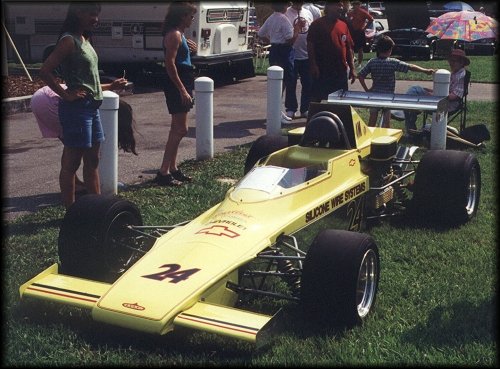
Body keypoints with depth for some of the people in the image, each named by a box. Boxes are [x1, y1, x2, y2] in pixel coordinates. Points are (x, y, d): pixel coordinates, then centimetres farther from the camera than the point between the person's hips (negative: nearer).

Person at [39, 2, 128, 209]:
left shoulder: (84, 40, 15)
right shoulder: (69, 40, -12)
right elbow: (45, 71, -20)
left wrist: (111, 86, 11)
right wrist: (66, 95, -17)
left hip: (91, 107, 10)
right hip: (77, 108, -10)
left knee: (92, 160, 14)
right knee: (71, 162, -2)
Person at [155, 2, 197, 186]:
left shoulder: (179, 34, 15)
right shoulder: (174, 34, -15)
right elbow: (170, 64, -22)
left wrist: (189, 48, 13)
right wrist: (182, 90, -24)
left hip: (182, 85, 11)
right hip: (176, 86, -11)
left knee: (177, 129, 15)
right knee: (180, 129, -10)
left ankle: (173, 168, 23)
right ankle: (163, 173, -8)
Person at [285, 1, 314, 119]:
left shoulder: (308, 13, 12)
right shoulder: (287, 13, -5)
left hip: (307, 55, 5)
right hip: (292, 55, -5)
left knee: (308, 84, 8)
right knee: (291, 84, 3)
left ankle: (305, 109, 18)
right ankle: (291, 109, 12)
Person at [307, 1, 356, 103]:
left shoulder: (343, 25, 12)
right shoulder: (317, 24, -4)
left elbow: (348, 48, 14)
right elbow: (310, 46, -8)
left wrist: (352, 68, 10)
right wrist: (313, 66, -15)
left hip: (341, 71, 5)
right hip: (322, 71, -5)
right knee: (317, 99, -2)